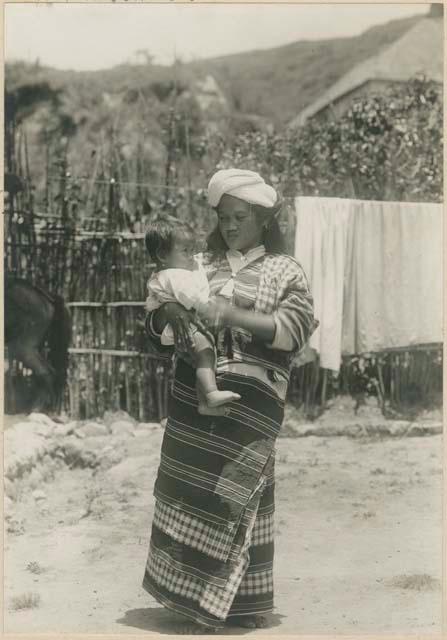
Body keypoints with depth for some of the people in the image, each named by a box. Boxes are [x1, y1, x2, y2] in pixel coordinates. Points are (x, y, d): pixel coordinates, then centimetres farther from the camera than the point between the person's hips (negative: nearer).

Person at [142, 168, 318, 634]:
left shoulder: (284, 271, 5)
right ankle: (196, 595, 16)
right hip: (193, 396, 4)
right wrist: (169, 311, -11)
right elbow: (154, 322, 13)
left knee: (232, 495, -3)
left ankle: (206, 603, 6)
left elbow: (295, 328, -10)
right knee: (189, 490, 3)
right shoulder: (201, 265, 14)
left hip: (250, 401, -3)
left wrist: (232, 315, -19)